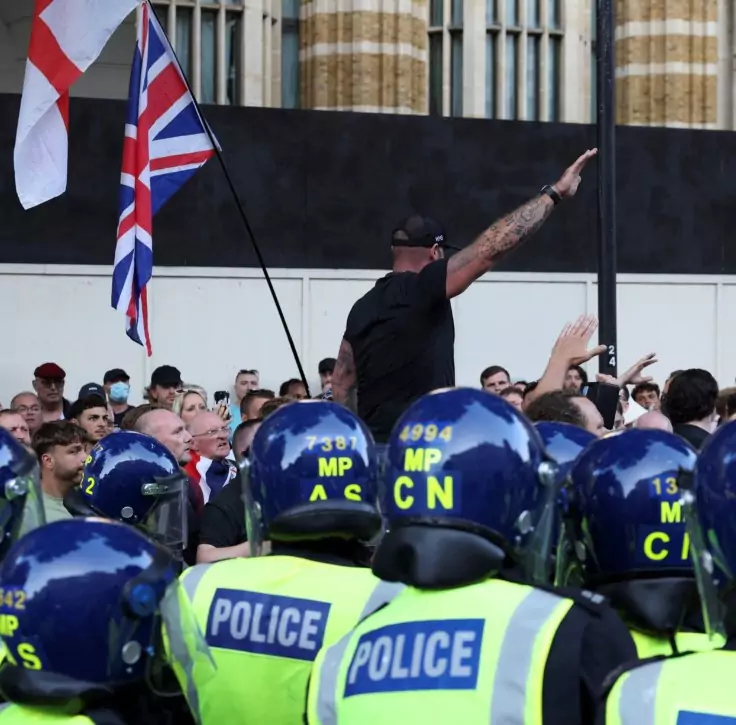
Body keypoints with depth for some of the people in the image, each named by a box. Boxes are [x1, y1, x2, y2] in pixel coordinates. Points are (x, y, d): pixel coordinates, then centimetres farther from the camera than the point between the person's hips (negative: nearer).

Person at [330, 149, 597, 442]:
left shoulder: (364, 307, 14)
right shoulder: (422, 289, -9)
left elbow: (340, 384, 16)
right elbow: (492, 247, -13)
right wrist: (555, 192, -9)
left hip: (376, 443, 8)